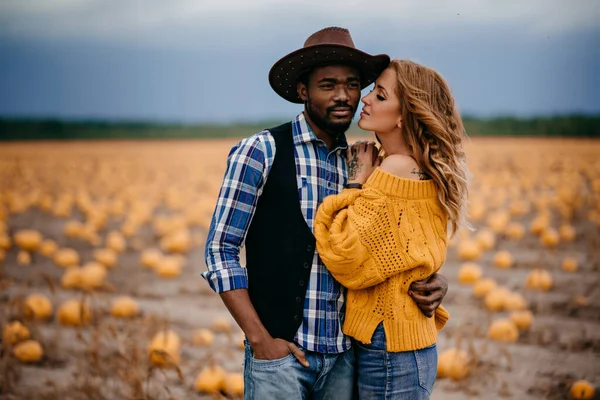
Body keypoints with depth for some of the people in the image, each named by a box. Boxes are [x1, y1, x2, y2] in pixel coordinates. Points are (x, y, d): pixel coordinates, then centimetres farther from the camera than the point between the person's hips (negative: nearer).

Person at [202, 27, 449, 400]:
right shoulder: (261, 152, -5)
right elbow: (220, 251, -6)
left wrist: (434, 280, -4)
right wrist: (260, 339, -12)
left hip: (345, 356, 5)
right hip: (279, 352, -4)